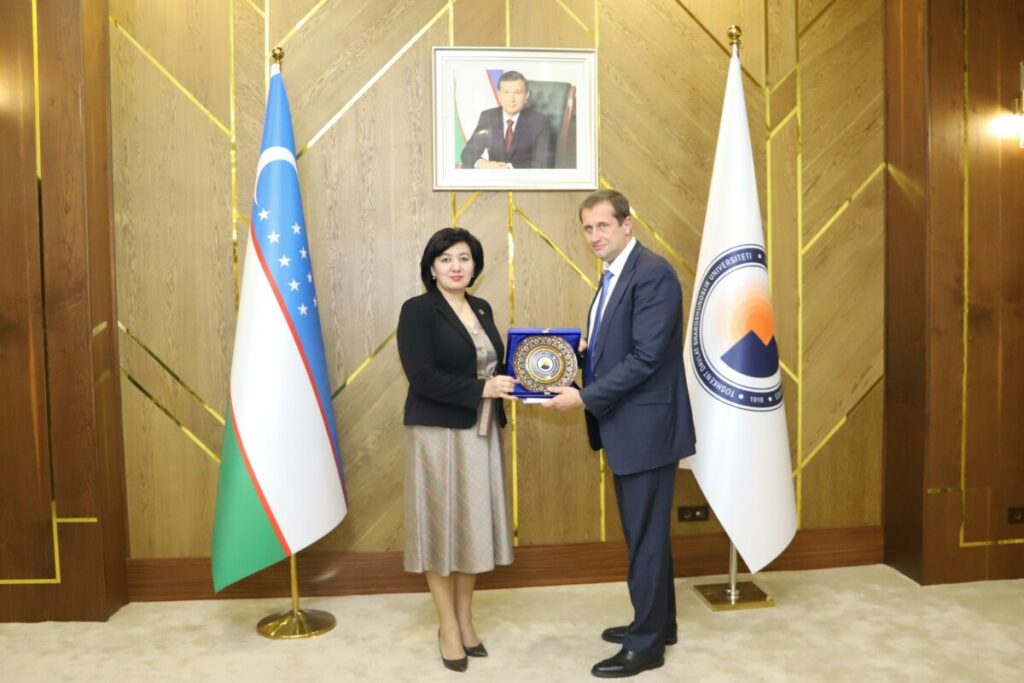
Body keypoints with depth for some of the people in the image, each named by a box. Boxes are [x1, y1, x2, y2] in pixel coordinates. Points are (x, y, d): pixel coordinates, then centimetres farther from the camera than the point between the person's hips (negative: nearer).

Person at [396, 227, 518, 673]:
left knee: (474, 524, 12)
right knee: (442, 526, 5)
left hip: (481, 433, 6)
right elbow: (422, 376, -18)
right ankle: (448, 627, 23)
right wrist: (482, 389, -22)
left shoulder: (482, 309, 11)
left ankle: (466, 619, 29)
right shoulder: (417, 311, -9)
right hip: (438, 433, -6)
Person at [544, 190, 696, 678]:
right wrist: (583, 350, 0)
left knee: (646, 536, 3)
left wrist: (584, 398, -21)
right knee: (644, 531, 20)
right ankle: (657, 622, 36)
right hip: (626, 424, 9)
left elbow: (645, 357, -24)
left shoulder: (653, 274, -17)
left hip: (647, 425, -9)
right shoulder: (614, 275, 13)